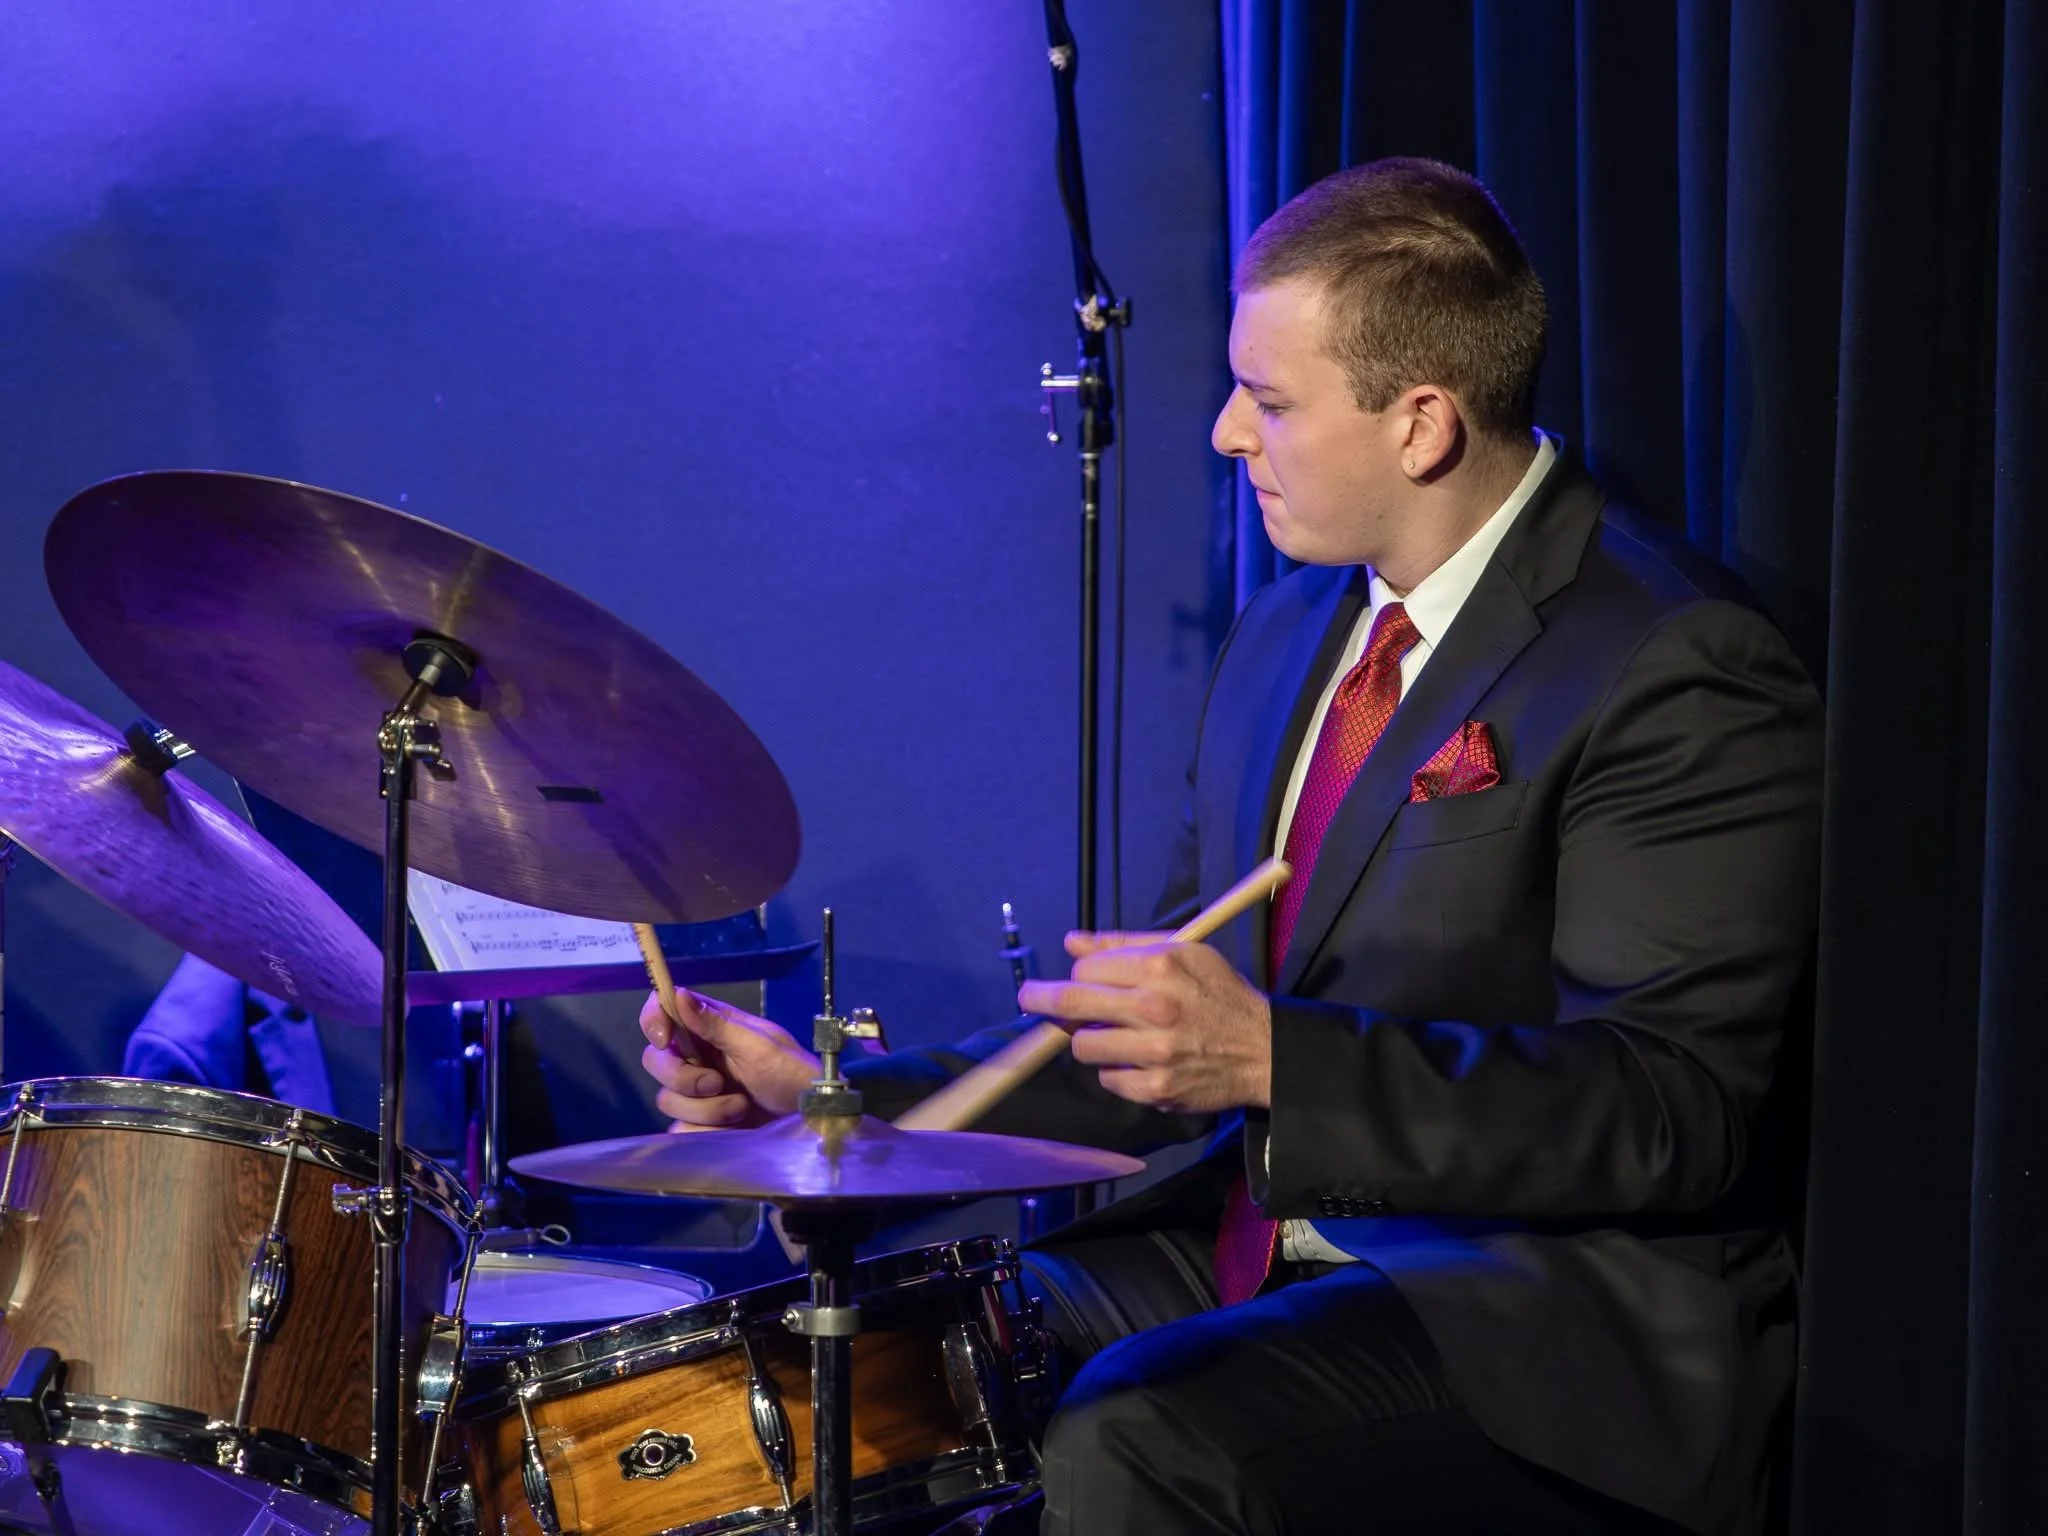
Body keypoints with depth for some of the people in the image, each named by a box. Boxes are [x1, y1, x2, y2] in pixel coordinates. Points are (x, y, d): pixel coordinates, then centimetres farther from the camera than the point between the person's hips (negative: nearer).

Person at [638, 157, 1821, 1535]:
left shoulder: (1674, 672, -15)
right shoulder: (1294, 634, 13)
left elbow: (1672, 1111, -23)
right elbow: (1162, 1051, 16)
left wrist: (1271, 1060, -32)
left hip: (1565, 1317, -8)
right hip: (1259, 1255, 8)